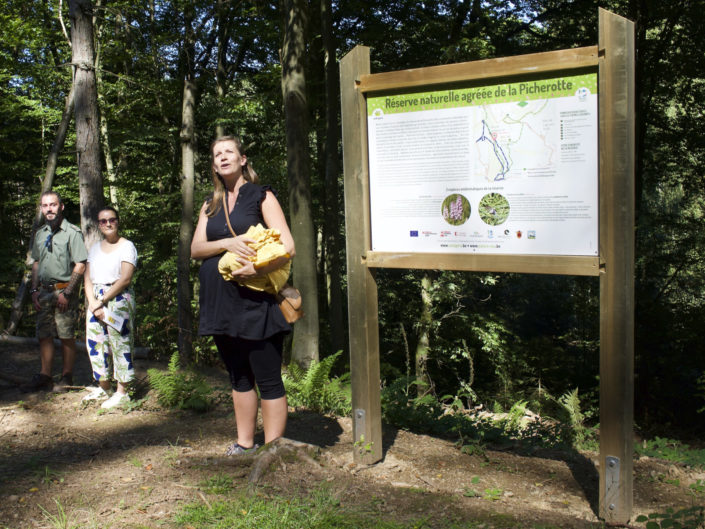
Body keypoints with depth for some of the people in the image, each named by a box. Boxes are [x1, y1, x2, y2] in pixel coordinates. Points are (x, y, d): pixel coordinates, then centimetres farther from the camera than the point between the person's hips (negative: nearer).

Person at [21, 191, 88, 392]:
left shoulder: (72, 233, -7)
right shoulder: (40, 234, 14)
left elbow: (80, 266, -11)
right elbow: (36, 263, 21)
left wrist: (66, 293, -15)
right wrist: (34, 290, 9)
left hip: (64, 290, -6)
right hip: (44, 291, 6)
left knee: (66, 336, -1)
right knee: (44, 335, 8)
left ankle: (67, 378, 9)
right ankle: (44, 377, 15)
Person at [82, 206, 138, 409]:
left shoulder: (127, 246, -3)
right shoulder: (95, 248, 16)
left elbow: (125, 279, -13)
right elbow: (87, 278, 9)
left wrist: (102, 301, -13)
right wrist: (92, 303, -7)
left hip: (118, 299, -6)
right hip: (95, 301, 6)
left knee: (120, 343, -6)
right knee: (95, 342, 8)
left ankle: (122, 392, -1)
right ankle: (103, 388, 21)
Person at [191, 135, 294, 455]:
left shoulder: (261, 196, 0)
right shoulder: (210, 205, 16)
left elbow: (288, 248, -9)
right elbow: (195, 249, 5)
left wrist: (257, 269, -24)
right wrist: (227, 243, -14)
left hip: (254, 302, -6)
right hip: (220, 301, 6)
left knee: (268, 380, -2)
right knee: (239, 378, 15)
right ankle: (245, 445, 25)